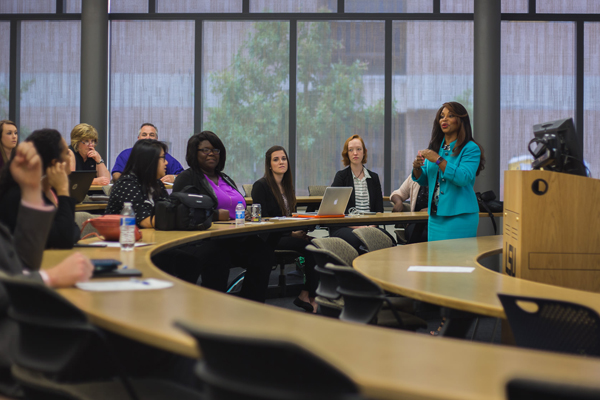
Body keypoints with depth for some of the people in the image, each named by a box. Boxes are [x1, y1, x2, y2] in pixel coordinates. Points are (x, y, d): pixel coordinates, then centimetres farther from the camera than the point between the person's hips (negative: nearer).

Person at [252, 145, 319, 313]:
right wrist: (291, 233, -20)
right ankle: (307, 295, -14)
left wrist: (300, 230, -3)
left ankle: (307, 295, -18)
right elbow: (263, 220, -12)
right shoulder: (261, 186, -5)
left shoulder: (288, 186, 17)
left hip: (287, 234, 7)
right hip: (270, 238, -7)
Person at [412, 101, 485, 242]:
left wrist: (438, 160, -22)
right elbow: (424, 180, 16)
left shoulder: (471, 149, -7)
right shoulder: (435, 147, 13)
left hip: (459, 216, -6)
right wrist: (417, 168, -5)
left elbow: (463, 179, -21)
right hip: (435, 216, 6)